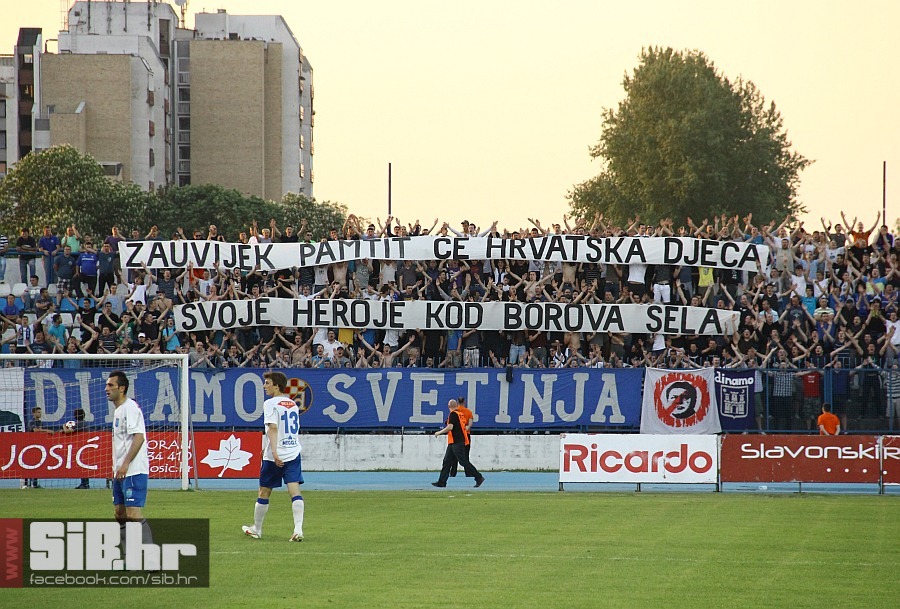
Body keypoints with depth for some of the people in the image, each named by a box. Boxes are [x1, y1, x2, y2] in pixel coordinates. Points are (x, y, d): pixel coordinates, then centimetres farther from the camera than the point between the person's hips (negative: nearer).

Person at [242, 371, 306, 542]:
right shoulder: (293, 404, 15)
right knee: (295, 491, -5)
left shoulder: (271, 404, -7)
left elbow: (273, 428, -20)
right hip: (294, 454, 5)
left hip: (275, 456, -5)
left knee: (264, 492, 10)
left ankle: (256, 529, 23)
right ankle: (298, 529, -21)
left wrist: (274, 451, -29)